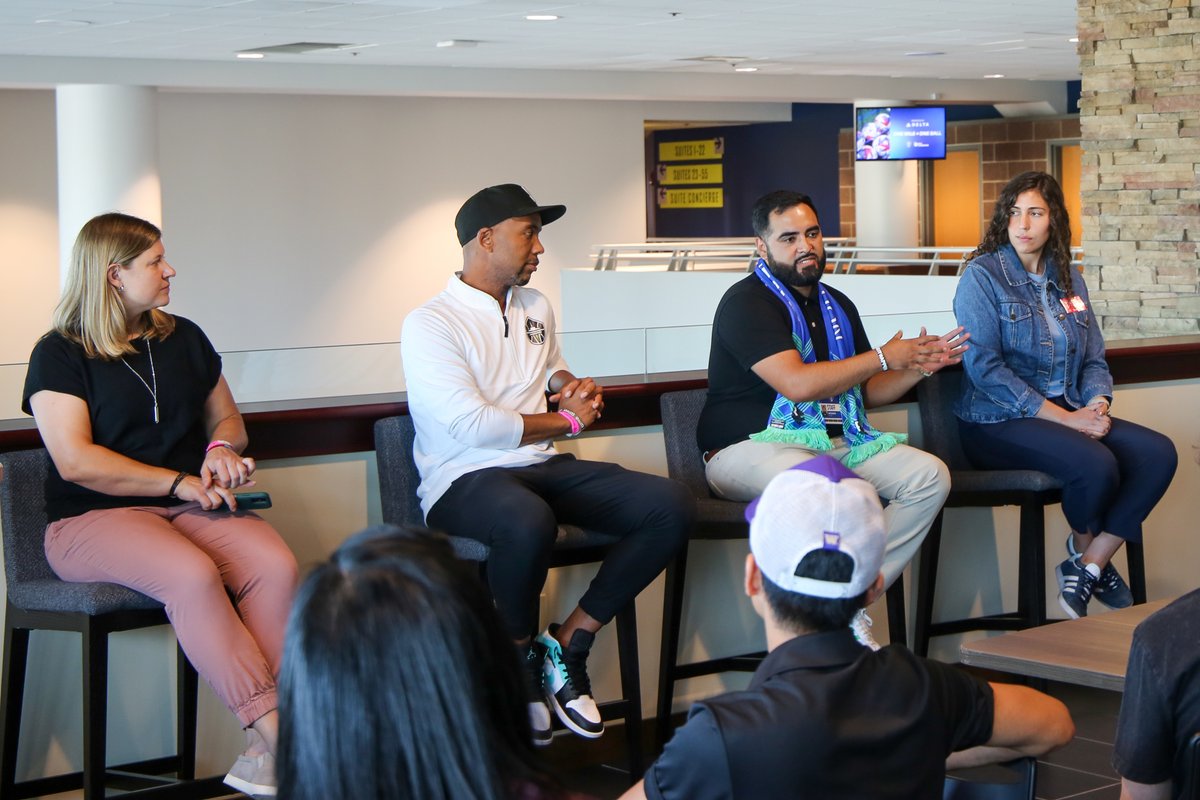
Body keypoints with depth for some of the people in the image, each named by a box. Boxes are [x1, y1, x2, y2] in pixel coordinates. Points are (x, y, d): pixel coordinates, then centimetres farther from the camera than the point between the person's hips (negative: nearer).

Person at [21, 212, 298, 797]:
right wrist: (181, 483, -13)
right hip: (95, 517, -5)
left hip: (188, 506, 5)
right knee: (193, 574, -37)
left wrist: (222, 451, 1)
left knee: (276, 564, -28)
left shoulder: (183, 338, 19)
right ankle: (280, 739, -35)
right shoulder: (60, 354, 1)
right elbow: (76, 461, -10)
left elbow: (226, 419, 27)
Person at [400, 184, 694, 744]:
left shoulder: (534, 307, 17)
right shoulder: (429, 324, -8)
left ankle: (566, 646, -8)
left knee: (671, 506, -14)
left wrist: (573, 384, 12)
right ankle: (521, 660, -13)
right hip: (465, 481, -7)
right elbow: (472, 425, -17)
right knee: (528, 523, -43)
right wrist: (567, 420, -5)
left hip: (543, 467, 8)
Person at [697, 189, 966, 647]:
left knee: (930, 476, -12)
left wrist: (920, 366, 7)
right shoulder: (746, 303, -8)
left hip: (835, 442, 8)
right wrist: (884, 357, -7)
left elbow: (867, 392, 27)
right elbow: (798, 384, -20)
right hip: (749, 448, -8)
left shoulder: (837, 306, 19)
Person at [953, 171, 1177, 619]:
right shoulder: (983, 275, -5)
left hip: (1069, 412, 7)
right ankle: (1085, 549, 2)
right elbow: (983, 367, -14)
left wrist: (1097, 404, -9)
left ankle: (1086, 570, -11)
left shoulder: (1068, 280, 15)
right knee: (1096, 464, -31)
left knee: (1158, 453, -16)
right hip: (997, 422, -7)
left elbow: (1094, 359, 16)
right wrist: (1063, 418, -18)